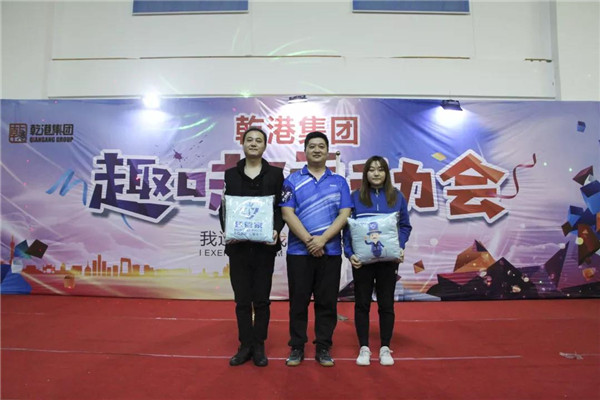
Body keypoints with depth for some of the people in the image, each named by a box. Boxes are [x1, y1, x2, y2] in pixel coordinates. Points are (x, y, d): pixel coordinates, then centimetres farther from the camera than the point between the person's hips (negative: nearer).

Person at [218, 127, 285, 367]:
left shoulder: (275, 174, 5)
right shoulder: (231, 174, 9)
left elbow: (281, 208, 1)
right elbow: (223, 207, 6)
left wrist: (276, 230, -16)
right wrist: (226, 230, -11)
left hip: (264, 245, -1)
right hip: (238, 246, 1)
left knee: (261, 299, 7)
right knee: (242, 299, 8)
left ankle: (259, 347, 20)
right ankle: (245, 346, 21)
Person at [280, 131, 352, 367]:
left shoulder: (339, 182, 9)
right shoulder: (292, 180, 5)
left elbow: (344, 214, 0)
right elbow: (287, 214, -5)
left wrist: (323, 239, -13)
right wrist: (308, 240, -14)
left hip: (331, 251, 1)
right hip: (299, 251, -1)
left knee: (327, 302, 7)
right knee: (298, 301, 6)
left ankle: (323, 348, 21)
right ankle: (297, 347, 20)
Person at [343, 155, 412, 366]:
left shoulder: (396, 196, 3)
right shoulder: (356, 197, 0)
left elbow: (405, 226, 5)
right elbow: (347, 228, -2)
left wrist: (400, 247, -10)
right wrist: (349, 253, -13)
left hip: (388, 259, 1)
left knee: (386, 304, 10)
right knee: (362, 304, 7)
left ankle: (385, 348, 23)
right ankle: (364, 348, 20)